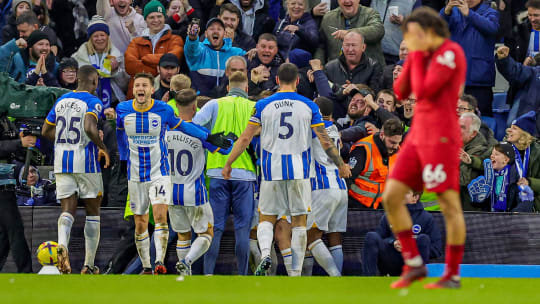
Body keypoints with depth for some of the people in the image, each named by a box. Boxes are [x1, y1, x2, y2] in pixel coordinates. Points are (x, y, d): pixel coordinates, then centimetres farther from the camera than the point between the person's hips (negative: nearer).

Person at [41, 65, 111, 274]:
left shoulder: (61, 101, 11)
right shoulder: (93, 102, -8)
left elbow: (46, 132, 16)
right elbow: (90, 128, -26)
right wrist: (103, 147, -11)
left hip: (62, 163, 4)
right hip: (86, 162, -4)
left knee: (68, 211, 1)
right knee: (92, 212, 9)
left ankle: (62, 245, -31)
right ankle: (89, 265, 10)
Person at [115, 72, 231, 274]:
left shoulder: (164, 110, -7)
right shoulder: (123, 110, -4)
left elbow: (181, 125, 10)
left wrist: (209, 138, 7)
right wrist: (123, 157, 22)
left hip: (159, 173, -2)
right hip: (135, 175, 2)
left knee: (160, 216, -20)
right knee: (140, 225, 5)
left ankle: (159, 261, -26)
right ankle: (146, 267, 16)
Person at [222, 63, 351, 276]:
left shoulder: (263, 105, 1)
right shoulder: (309, 106, 1)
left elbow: (245, 139, 1)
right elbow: (325, 142, 3)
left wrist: (228, 164, 11)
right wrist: (341, 165, 16)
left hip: (272, 171, 0)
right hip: (299, 171, 0)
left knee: (266, 219, 10)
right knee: (299, 223, 6)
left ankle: (265, 253, -19)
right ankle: (295, 274, 4)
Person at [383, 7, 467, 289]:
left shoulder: (452, 52, -12)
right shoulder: (430, 55, 18)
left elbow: (422, 92, -17)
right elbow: (401, 92, 15)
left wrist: (418, 53, -7)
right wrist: (414, 55, 5)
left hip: (441, 137, -9)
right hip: (419, 136, 9)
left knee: (450, 206, -3)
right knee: (390, 198, 2)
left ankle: (452, 275, 4)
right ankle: (414, 265, 8)